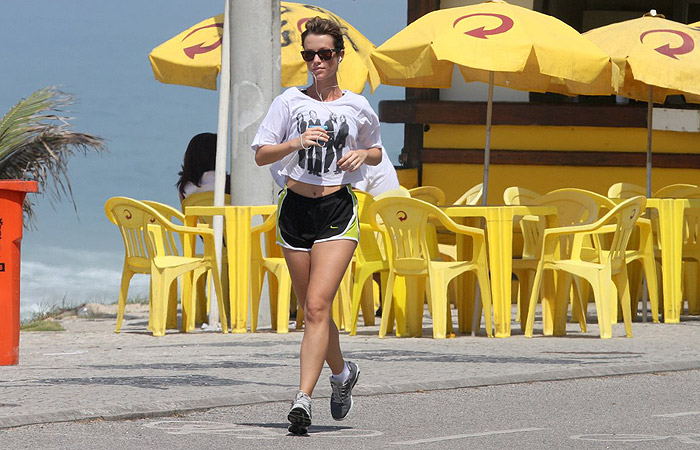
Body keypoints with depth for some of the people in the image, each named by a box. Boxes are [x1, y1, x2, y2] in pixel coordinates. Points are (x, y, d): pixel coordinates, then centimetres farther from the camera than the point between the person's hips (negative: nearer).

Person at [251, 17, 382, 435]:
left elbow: (377, 151, 20)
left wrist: (362, 154, -3)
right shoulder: (290, 101, 4)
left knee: (317, 305, -15)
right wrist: (295, 143, -16)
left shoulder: (357, 106, 5)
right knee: (311, 310, 10)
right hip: (296, 207, 2)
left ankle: (303, 399, -19)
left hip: (338, 210, -2)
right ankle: (342, 372, 37)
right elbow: (261, 154, 1)